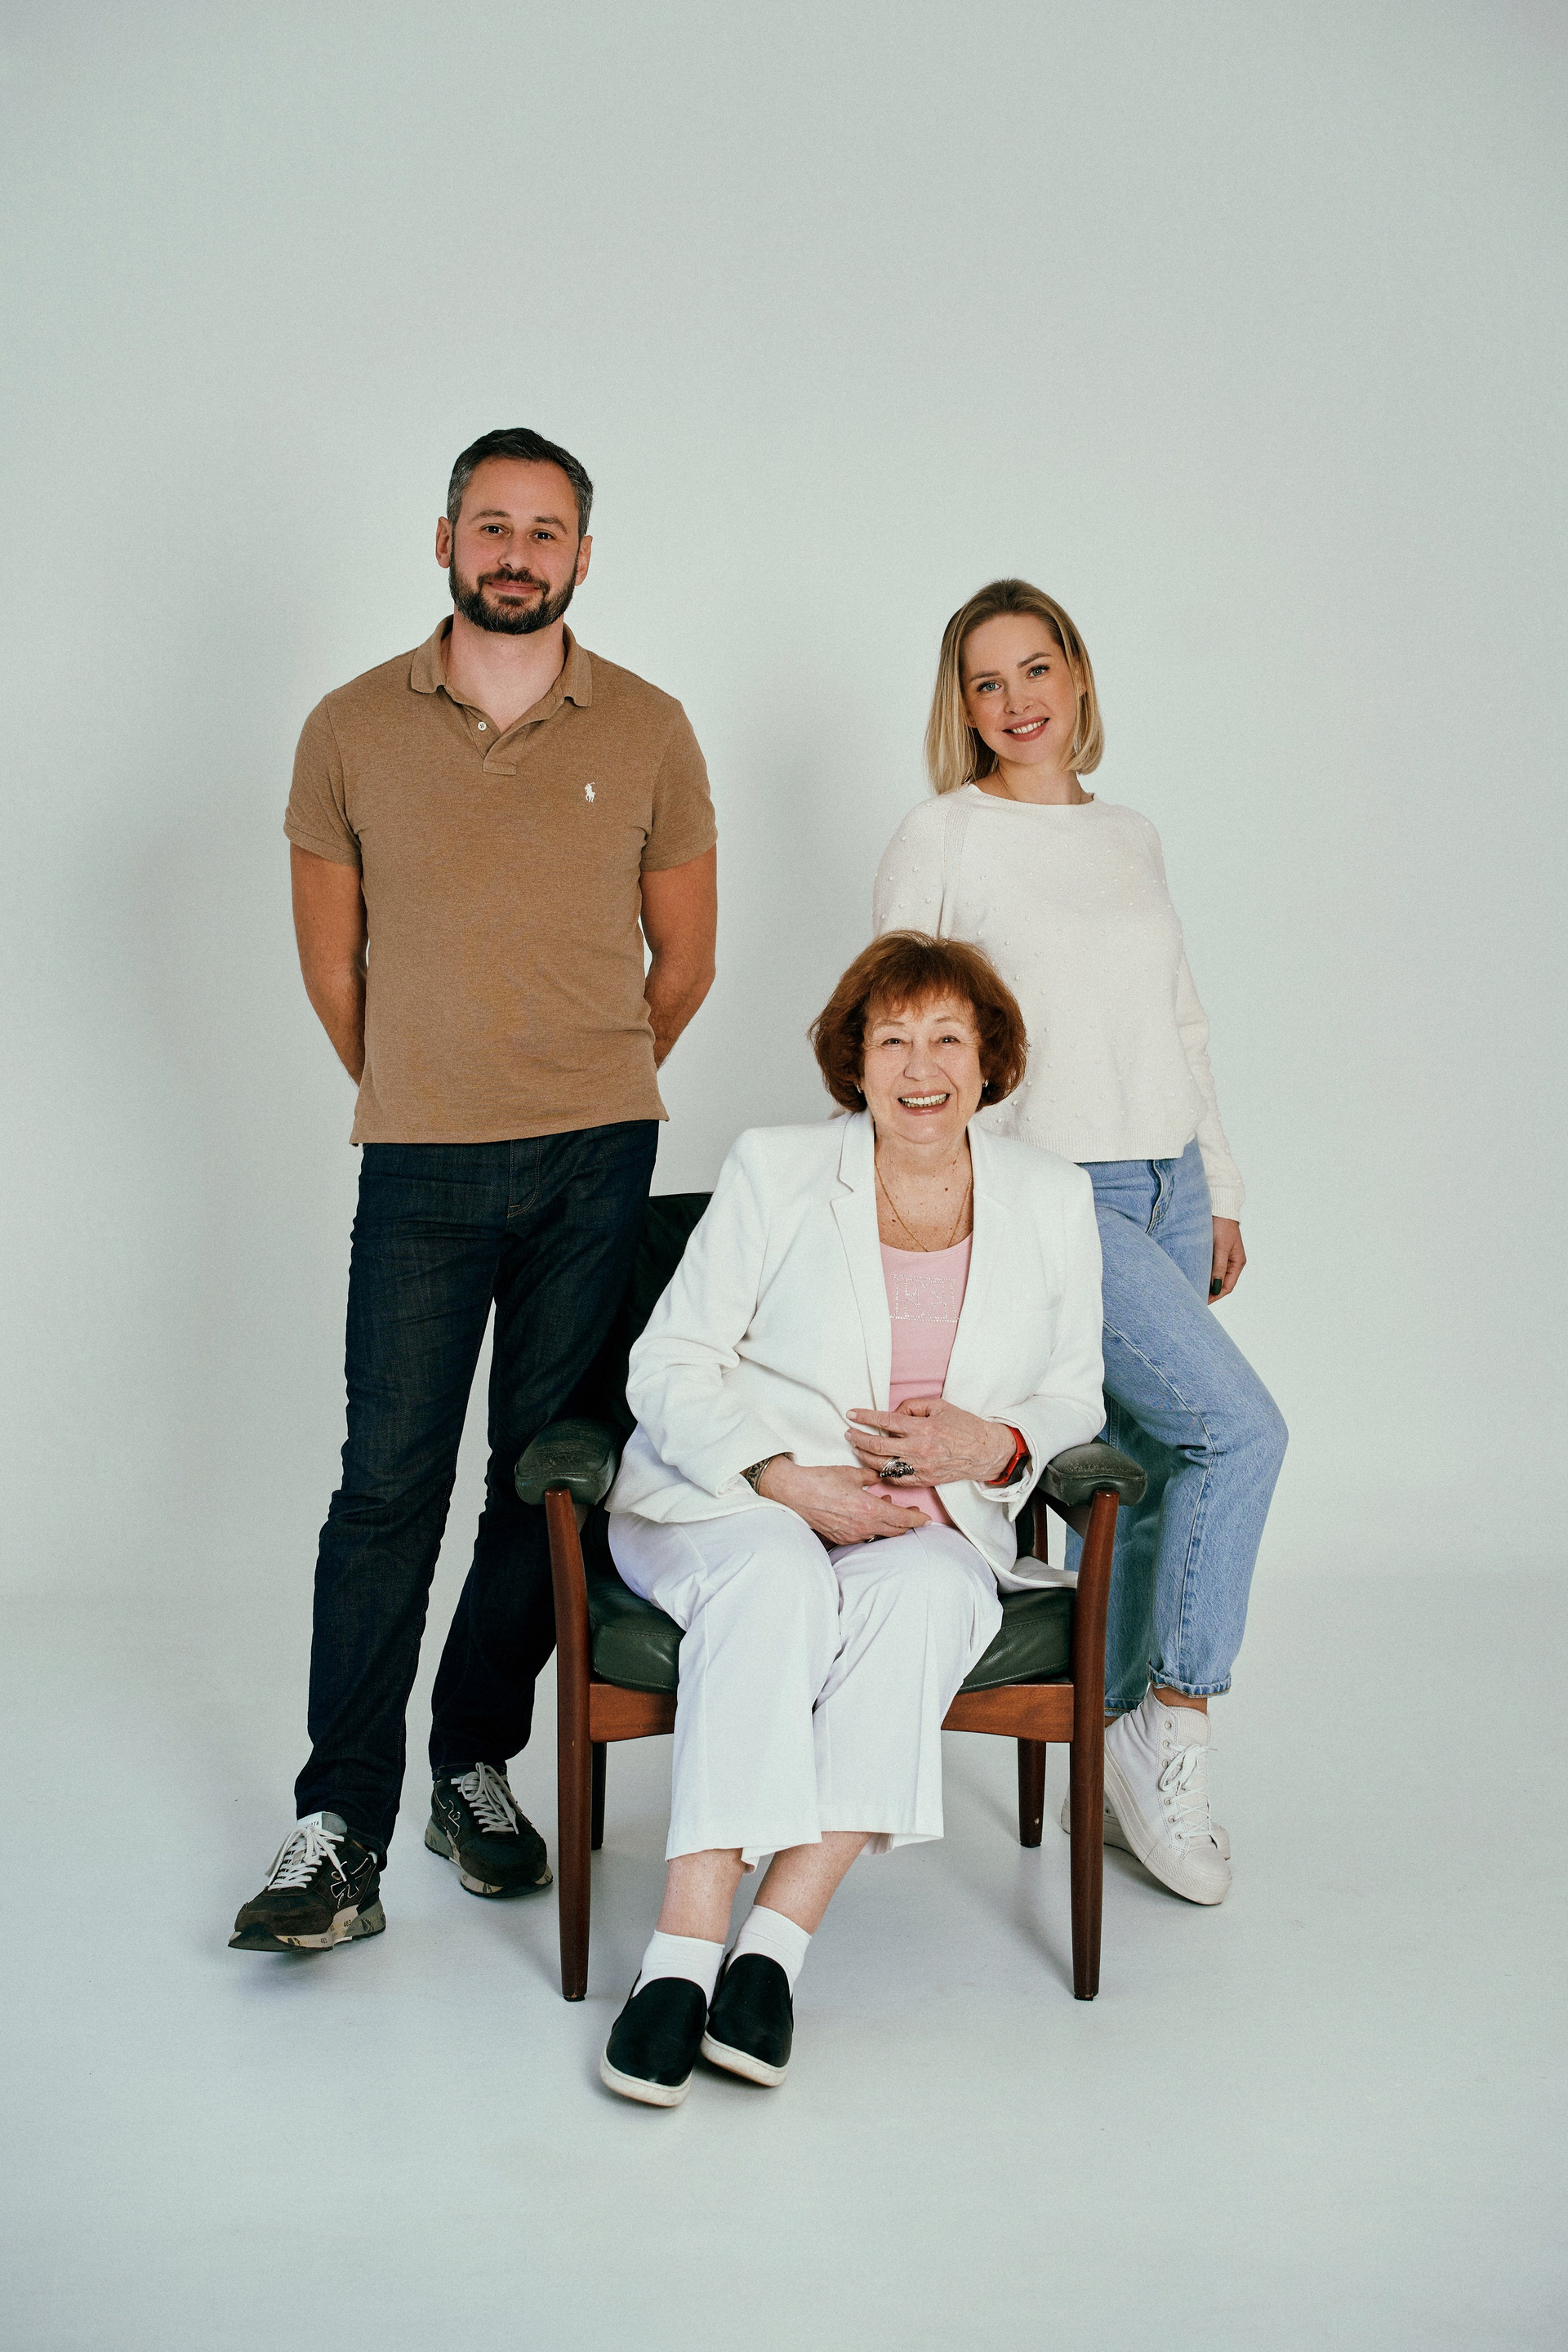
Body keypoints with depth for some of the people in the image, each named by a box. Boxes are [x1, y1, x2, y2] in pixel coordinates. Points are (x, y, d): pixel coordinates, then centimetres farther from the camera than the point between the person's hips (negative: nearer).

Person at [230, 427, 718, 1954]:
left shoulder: (649, 733, 4)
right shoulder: (352, 730, 3)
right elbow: (331, 959, 12)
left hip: (597, 1162, 1)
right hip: (418, 1166, -1)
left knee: (546, 1474, 6)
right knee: (389, 1483, -4)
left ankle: (477, 1770, 21)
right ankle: (340, 1833, 1)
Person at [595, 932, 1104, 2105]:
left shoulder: (1053, 1198, 9)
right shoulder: (774, 1172, 1)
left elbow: (1074, 1401, 14)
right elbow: (671, 1364, -1)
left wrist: (996, 1448, -10)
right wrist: (783, 1476, -17)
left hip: (928, 1529, 2)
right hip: (730, 1502, -1)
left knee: (923, 1595, -34)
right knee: (778, 1579, -36)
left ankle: (776, 1948, -33)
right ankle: (682, 1954, -37)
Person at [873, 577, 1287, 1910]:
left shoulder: (1132, 838, 15)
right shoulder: (942, 840, -3)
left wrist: (1220, 1192, 16)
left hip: (1165, 1186, 6)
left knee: (1143, 1481, 7)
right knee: (1240, 1427, -17)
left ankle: (1116, 1768, 18)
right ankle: (1174, 1728, -3)